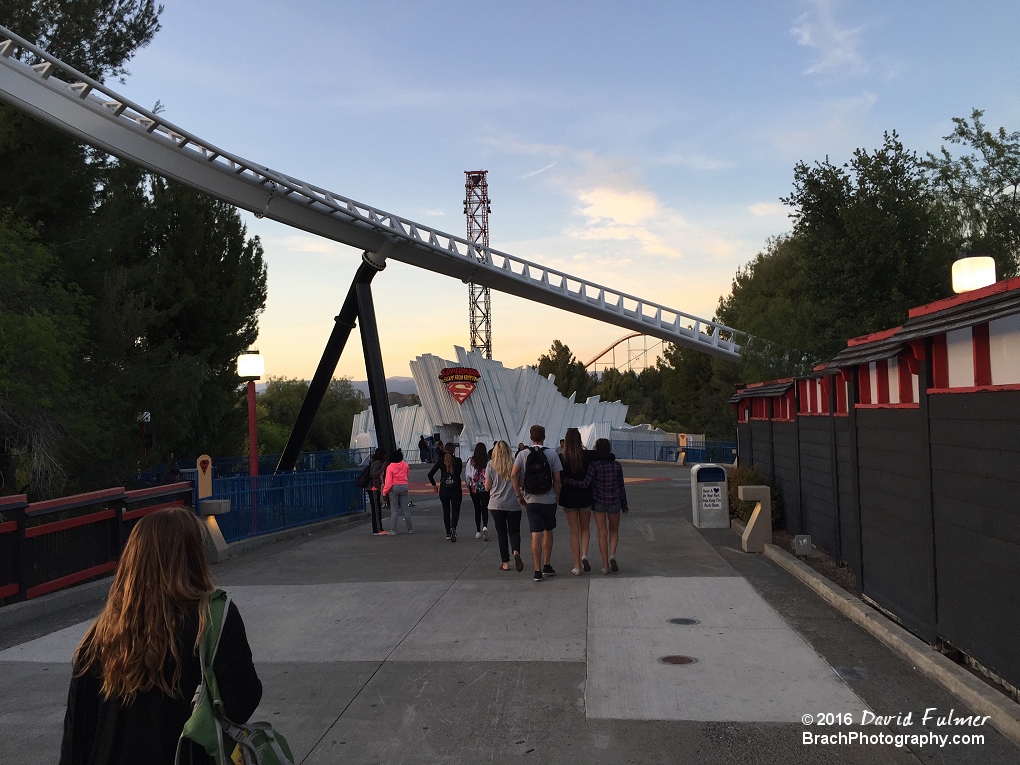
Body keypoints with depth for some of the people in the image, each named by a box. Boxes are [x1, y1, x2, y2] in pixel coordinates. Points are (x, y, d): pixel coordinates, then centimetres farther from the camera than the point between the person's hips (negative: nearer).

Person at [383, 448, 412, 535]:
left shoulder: (390, 467, -11)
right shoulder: (405, 465, 0)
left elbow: (388, 481, -13)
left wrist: (384, 491, -7)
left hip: (394, 488, -3)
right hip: (404, 486, 3)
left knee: (394, 510, 2)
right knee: (405, 509, 9)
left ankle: (393, 530, 0)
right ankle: (410, 529, 11)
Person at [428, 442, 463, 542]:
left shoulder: (441, 461, -1)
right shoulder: (458, 461, -5)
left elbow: (430, 474, -2)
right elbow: (459, 473, -7)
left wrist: (434, 484, 10)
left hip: (443, 489, 2)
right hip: (456, 489, -2)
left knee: (446, 511, 15)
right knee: (455, 510, 3)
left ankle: (448, 533, 19)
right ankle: (453, 528, -22)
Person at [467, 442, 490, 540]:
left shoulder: (471, 460, -5)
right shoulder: (488, 461, -8)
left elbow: (467, 475, -1)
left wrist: (469, 485, 14)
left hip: (474, 487, 1)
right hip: (486, 488, -1)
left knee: (477, 509, 11)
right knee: (485, 508, 3)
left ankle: (478, 532, 15)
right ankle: (485, 527, -22)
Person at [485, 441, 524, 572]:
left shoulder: (491, 465, -5)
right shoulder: (515, 463, -3)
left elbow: (487, 486, -2)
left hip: (496, 504, 0)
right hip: (514, 503, 0)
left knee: (501, 533, 10)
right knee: (514, 531, 9)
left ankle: (505, 562, 9)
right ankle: (516, 552, -19)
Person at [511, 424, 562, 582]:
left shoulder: (523, 454, 0)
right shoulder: (552, 454, -3)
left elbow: (513, 475, -8)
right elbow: (557, 479, -5)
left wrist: (519, 495, 1)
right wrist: (557, 495, 8)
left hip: (531, 500, 1)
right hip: (549, 500, 0)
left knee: (535, 535, 1)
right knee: (548, 532, 16)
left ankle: (538, 570, 0)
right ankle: (547, 566, 21)